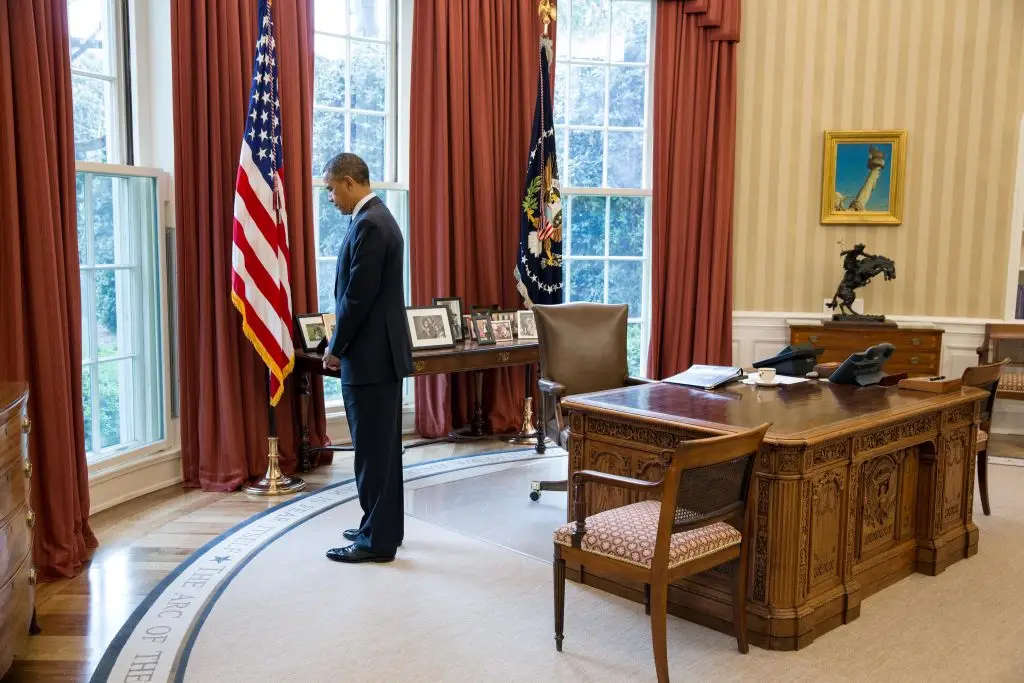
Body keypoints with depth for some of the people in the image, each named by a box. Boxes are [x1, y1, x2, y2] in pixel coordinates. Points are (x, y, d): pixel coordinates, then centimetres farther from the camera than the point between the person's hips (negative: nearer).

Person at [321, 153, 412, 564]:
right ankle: (384, 526, 27)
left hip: (370, 355, -10)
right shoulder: (378, 218, 14)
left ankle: (377, 540, 7)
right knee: (382, 446, 16)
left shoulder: (368, 224, -17)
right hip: (382, 352, 10)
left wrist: (335, 348, -9)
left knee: (372, 449, -2)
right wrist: (343, 346, 16)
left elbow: (358, 297, -21)